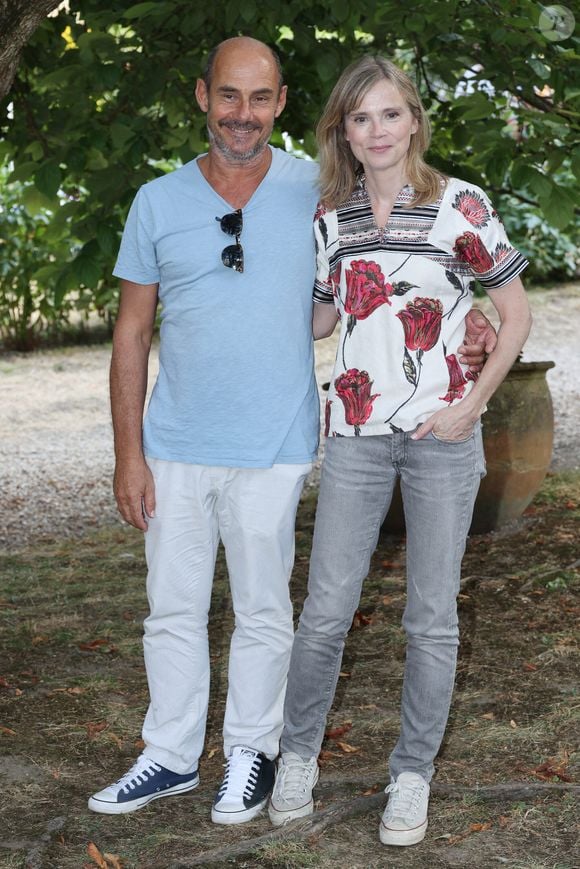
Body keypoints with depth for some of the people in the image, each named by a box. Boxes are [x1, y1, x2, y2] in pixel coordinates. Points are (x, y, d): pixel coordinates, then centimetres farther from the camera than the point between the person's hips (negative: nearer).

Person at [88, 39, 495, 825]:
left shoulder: (318, 193, -3)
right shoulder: (158, 202, 1)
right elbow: (132, 333, 4)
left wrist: (461, 325, -11)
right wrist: (128, 452, -1)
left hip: (271, 450, -2)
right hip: (174, 449, 2)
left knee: (262, 612, 9)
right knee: (173, 610, 11)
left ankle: (251, 754, 27)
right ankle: (170, 757, 27)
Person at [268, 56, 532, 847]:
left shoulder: (461, 206, -3)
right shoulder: (332, 220, 8)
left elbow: (516, 315, 1)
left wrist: (472, 405, -7)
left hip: (441, 435, -2)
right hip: (355, 434, 3)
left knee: (431, 615, 5)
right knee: (326, 610, 2)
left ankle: (413, 774, 19)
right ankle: (298, 753, 22)